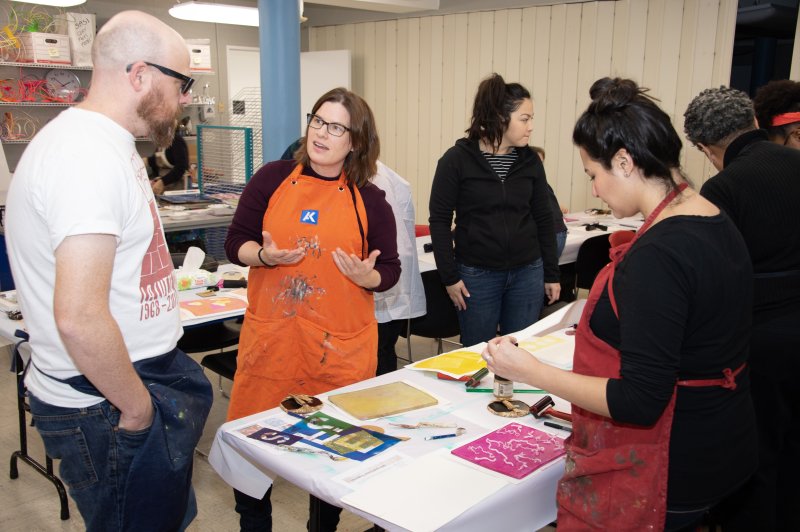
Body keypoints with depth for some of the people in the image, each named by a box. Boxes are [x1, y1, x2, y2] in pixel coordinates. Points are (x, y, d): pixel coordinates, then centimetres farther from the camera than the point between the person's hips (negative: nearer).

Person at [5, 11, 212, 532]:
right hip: (108, 408, -9)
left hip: (141, 378, 9)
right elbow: (79, 318, -29)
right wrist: (138, 408, -18)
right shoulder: (90, 155, -22)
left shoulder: (105, 143, 11)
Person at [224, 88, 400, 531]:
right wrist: (265, 256, -16)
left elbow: (389, 272, 5)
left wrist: (365, 275, -17)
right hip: (270, 338, 1)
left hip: (341, 345, 0)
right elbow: (235, 243, 4)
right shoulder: (272, 178, 1)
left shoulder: (369, 200, 1)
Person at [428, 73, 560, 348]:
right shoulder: (457, 159, -7)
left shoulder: (530, 160, 4)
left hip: (527, 273, 3)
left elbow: (543, 218, 9)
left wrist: (551, 274, 9)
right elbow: (439, 220, -6)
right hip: (476, 274, -3)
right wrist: (449, 276, -9)